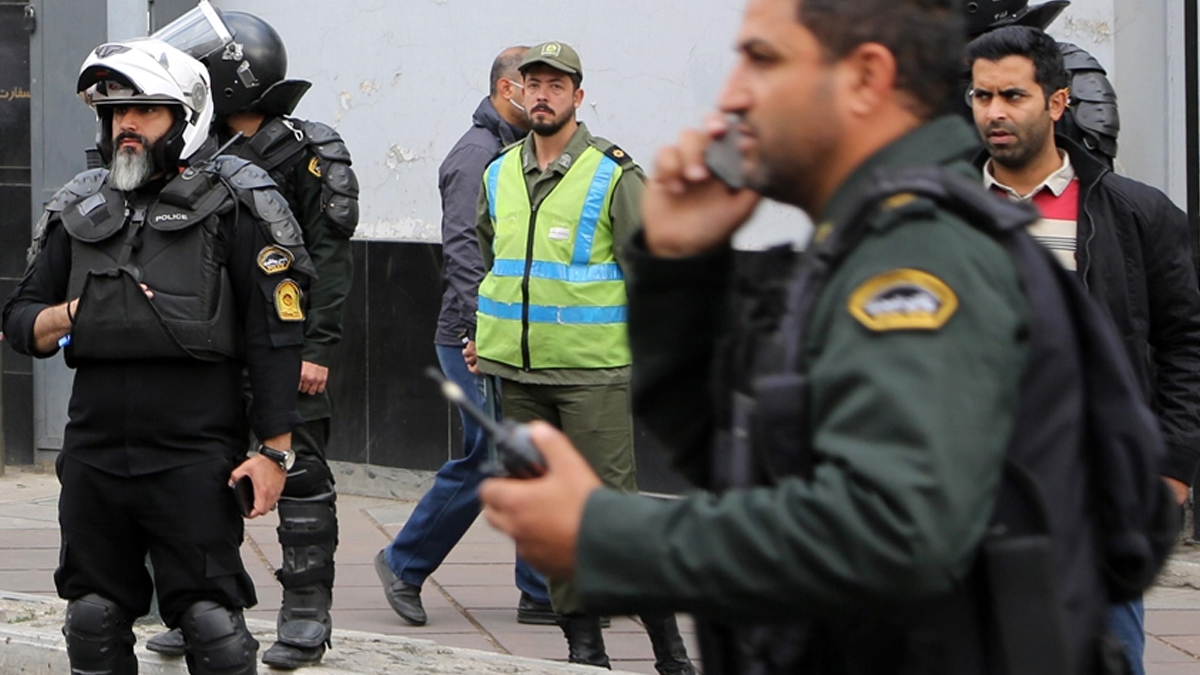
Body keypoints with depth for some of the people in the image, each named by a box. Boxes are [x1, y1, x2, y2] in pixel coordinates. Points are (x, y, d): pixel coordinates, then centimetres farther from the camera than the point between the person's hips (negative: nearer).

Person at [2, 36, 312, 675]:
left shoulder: (233, 204, -2)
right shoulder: (79, 209, 13)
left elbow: (275, 332, -4)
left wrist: (275, 448, -9)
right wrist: (65, 317, -6)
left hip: (195, 456, -5)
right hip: (93, 450, 5)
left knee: (210, 619, -4)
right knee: (93, 620, 10)